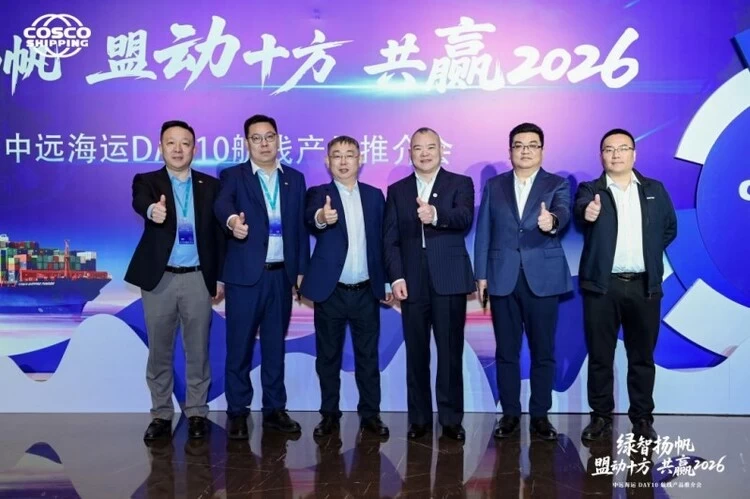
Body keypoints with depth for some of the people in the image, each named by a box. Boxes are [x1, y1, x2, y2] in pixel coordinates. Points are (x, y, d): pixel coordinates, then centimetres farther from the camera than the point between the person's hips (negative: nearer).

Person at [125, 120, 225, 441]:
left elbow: (219, 232, 6)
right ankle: (161, 414, 22)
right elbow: (139, 202, -22)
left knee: (198, 350, 7)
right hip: (159, 279, 0)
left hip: (198, 279, 1)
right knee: (159, 351, 9)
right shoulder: (146, 181, 2)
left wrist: (220, 277, 2)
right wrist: (152, 210, -47)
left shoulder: (210, 185, 6)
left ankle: (196, 413, 21)